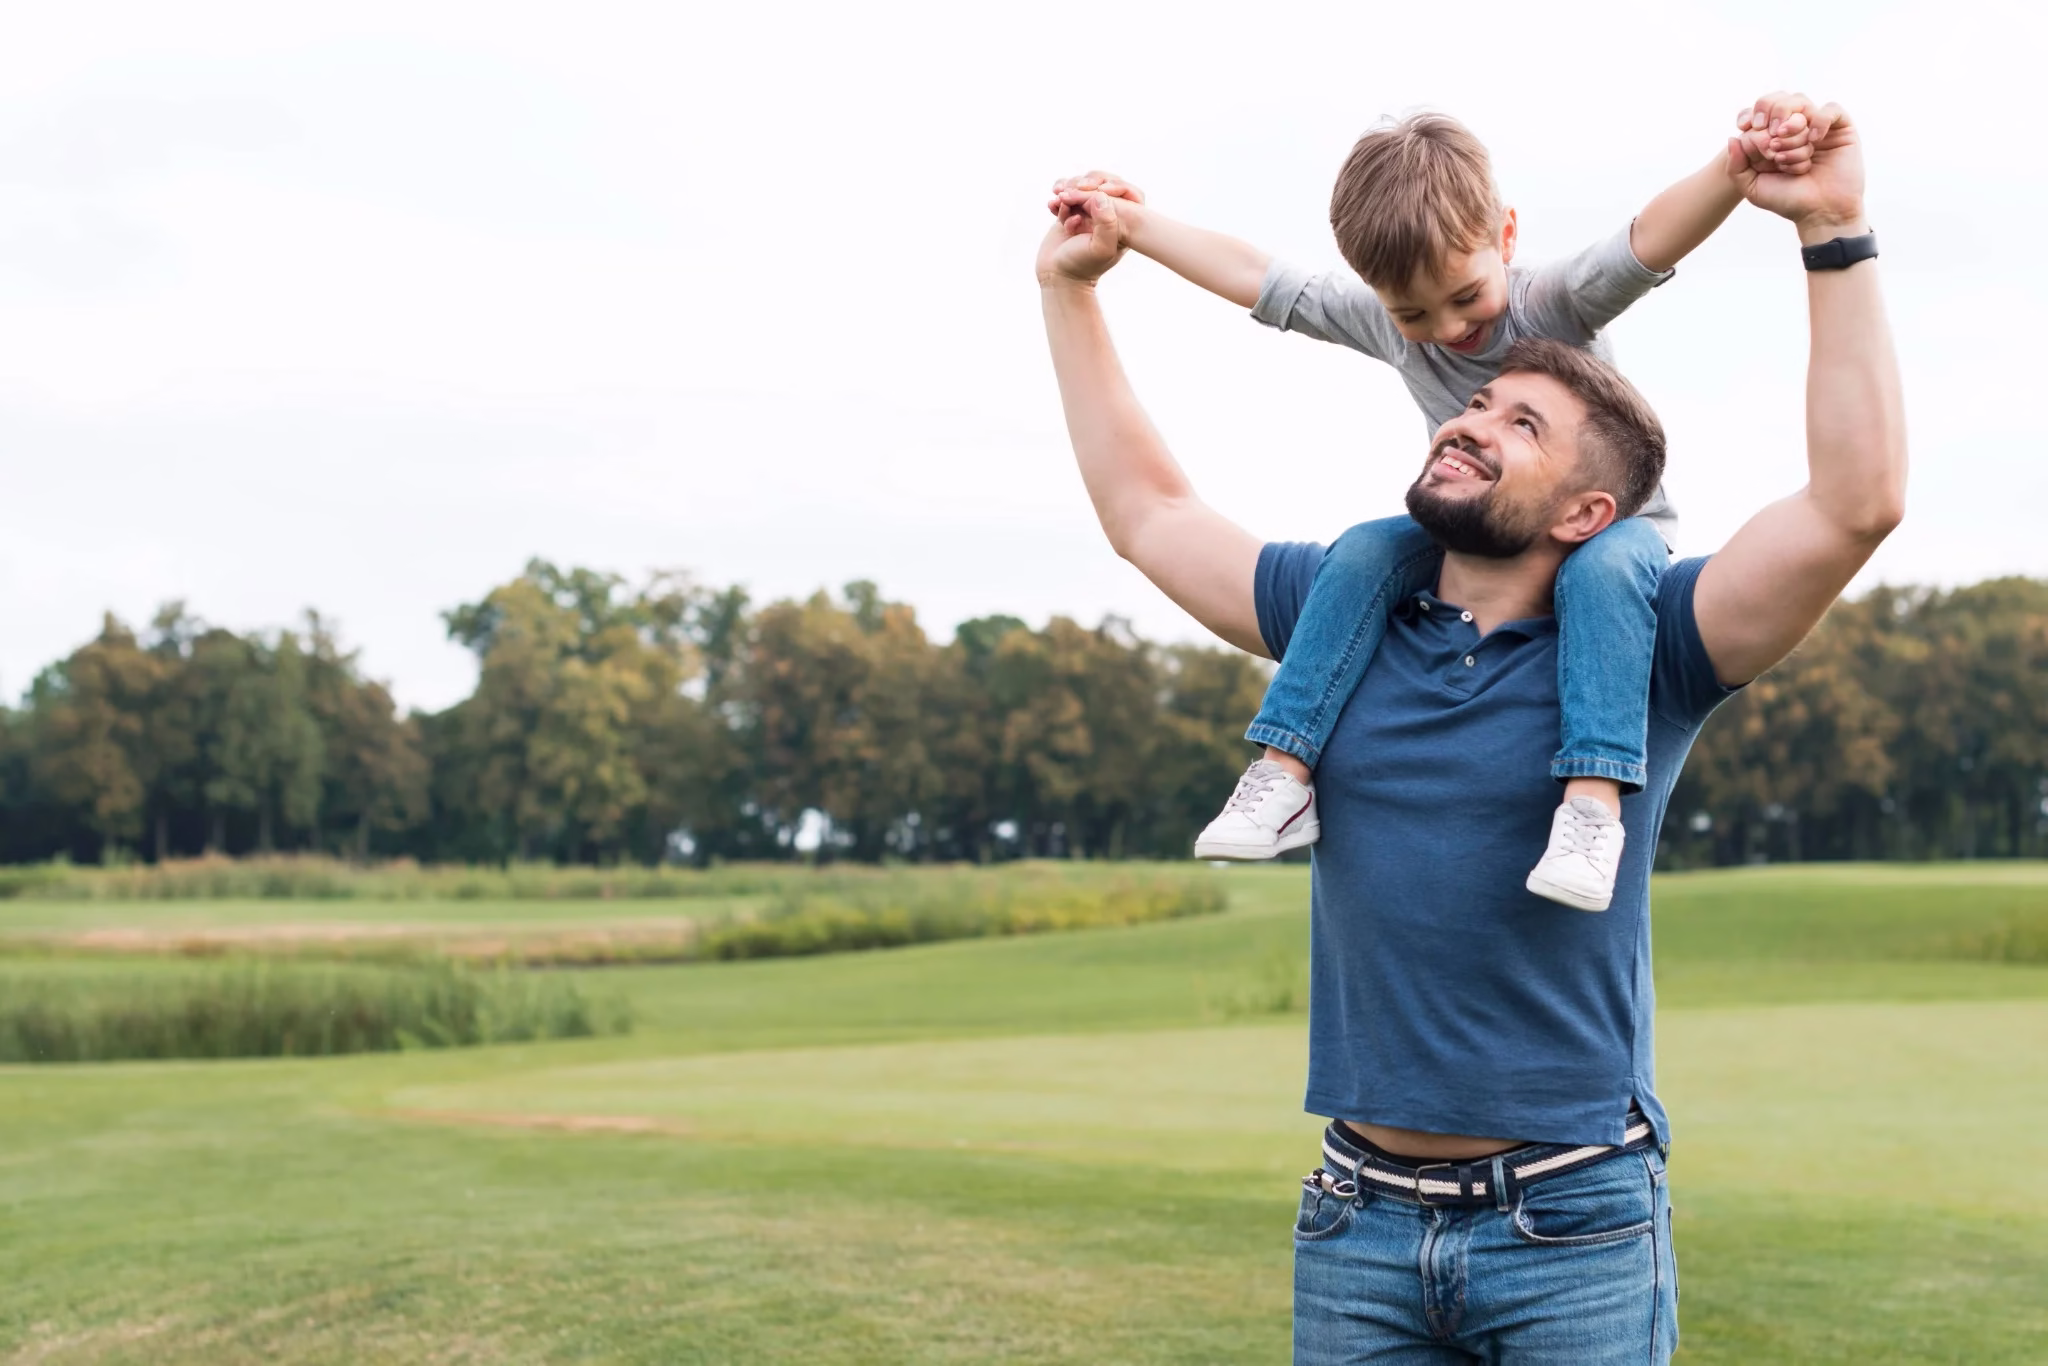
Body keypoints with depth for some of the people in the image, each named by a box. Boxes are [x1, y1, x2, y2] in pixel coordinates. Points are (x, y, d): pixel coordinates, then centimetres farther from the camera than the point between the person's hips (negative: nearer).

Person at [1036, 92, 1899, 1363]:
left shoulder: (1634, 655, -5)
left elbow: (1857, 499, -18)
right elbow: (1146, 510, 18)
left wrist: (1835, 231, -21)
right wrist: (1070, 290, 19)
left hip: (1573, 1227, -4)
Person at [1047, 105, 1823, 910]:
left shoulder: (1556, 303, -24)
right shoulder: (1382, 323, -9)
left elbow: (1649, 242, -42)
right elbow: (1257, 279, -1)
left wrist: (1737, 170, -62)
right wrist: (1137, 225, 2)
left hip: (1612, 519, -4)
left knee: (1603, 569, -38)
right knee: (1363, 552, -21)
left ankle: (1594, 793, -47)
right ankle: (1283, 777, -23)